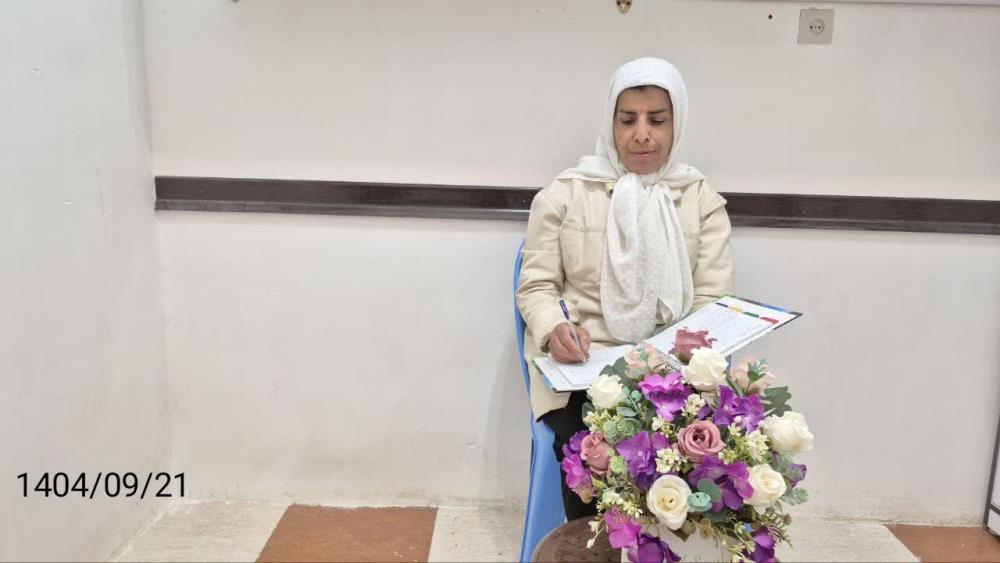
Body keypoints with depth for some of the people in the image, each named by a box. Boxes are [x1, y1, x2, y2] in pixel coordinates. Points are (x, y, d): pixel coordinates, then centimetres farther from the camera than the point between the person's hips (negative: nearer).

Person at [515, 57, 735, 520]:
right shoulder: (564, 194, 5)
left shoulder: (703, 200, 9)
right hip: (580, 364, -1)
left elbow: (714, 300, 3)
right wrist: (554, 330, -19)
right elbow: (537, 286, 4)